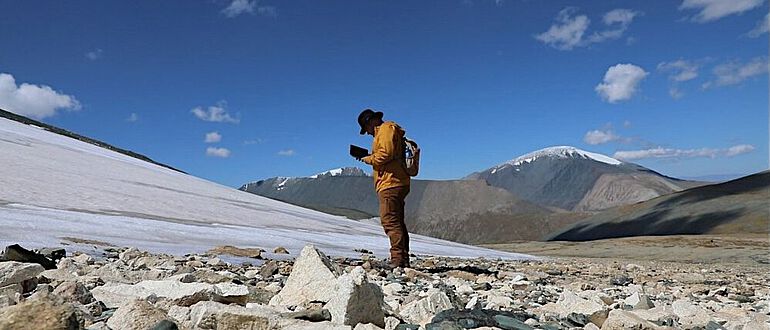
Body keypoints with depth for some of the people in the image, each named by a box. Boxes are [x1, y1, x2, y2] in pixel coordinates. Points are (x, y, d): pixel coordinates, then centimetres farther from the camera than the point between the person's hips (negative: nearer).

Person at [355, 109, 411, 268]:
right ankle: (403, 260, 13)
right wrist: (371, 158, 13)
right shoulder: (385, 131, 28)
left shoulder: (386, 129, -4)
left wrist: (368, 159, -3)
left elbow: (385, 154, -18)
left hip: (390, 183, -11)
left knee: (390, 221, -14)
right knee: (397, 222, 10)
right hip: (397, 184, 11)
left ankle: (398, 259, -16)